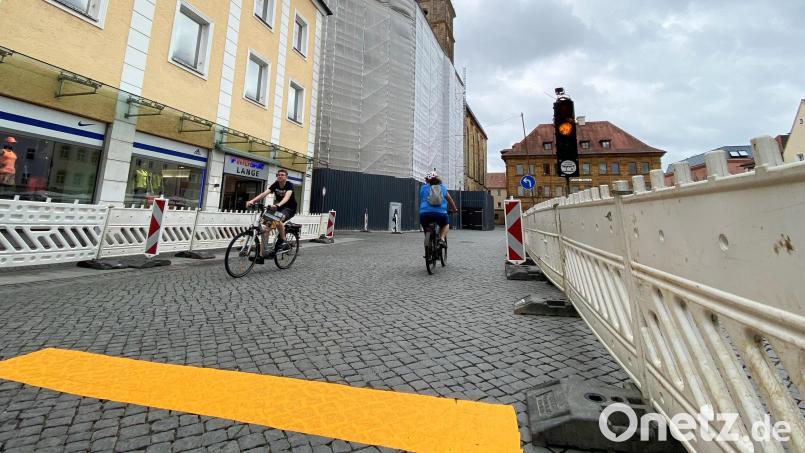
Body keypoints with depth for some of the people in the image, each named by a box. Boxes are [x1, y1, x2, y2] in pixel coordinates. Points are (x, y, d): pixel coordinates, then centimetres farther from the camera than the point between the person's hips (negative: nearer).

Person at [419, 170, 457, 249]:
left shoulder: (423, 188, 14)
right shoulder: (443, 188, 18)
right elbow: (450, 200, 28)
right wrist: (454, 210, 46)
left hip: (425, 214, 0)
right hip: (440, 214, 0)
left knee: (426, 228, 30)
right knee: (446, 224, 32)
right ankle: (442, 239, 8)